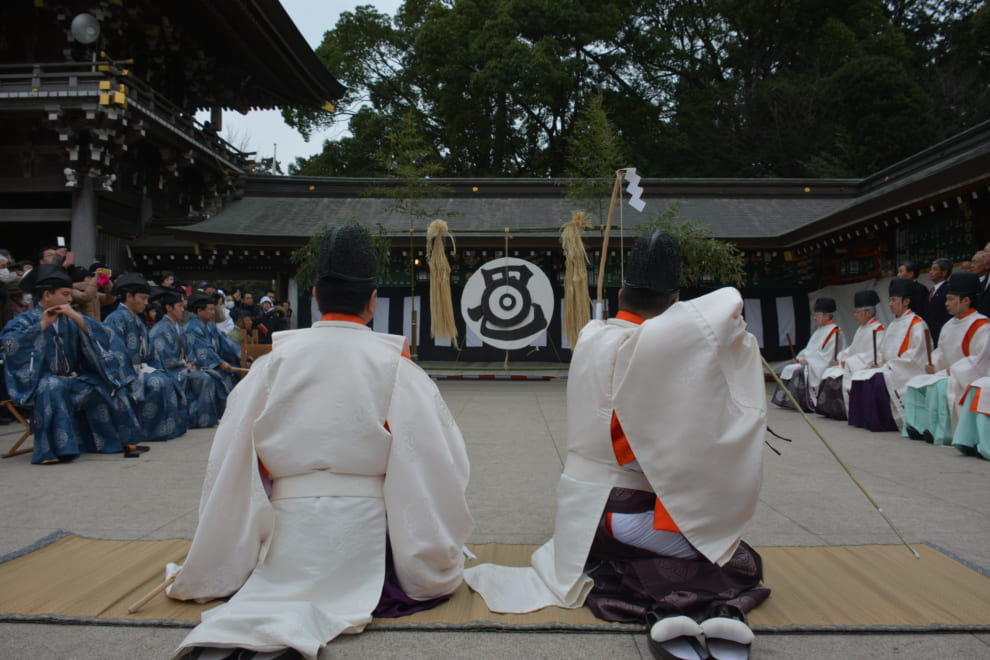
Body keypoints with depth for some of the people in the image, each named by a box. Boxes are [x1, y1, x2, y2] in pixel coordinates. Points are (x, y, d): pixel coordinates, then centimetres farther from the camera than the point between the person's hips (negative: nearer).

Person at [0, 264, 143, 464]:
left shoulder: (70, 318, 9)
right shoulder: (27, 319, 0)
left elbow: (102, 336, -4)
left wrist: (77, 317, -15)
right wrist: (42, 325, -16)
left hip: (73, 379, 4)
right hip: (42, 381, -4)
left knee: (107, 387, -14)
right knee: (52, 388, -36)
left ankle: (123, 441, -7)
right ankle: (52, 449, -33)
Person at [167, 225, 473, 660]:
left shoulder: (276, 360, -2)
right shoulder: (394, 364, -8)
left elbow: (232, 460, -1)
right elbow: (437, 459, -9)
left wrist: (218, 566, 12)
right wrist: (438, 564, 5)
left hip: (289, 519, 3)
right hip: (363, 521, -3)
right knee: (439, 576, 21)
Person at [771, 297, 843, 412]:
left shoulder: (834, 332, -10)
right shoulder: (819, 331, 20)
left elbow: (826, 355, -17)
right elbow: (810, 349, 18)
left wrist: (807, 361, -18)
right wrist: (800, 358, 1)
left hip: (822, 367, -9)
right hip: (811, 362, 9)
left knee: (799, 371, -28)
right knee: (788, 368, -5)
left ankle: (808, 404, -21)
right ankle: (785, 399, -8)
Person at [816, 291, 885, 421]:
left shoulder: (877, 330, -13)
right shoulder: (861, 329, 18)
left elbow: (871, 356, -20)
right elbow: (852, 349, 21)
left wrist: (848, 362, -19)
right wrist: (840, 358, 2)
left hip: (867, 368, -10)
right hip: (853, 365, 10)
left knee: (841, 379, -25)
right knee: (829, 374, -2)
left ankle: (843, 412, -14)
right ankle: (831, 410, -4)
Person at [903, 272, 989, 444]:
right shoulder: (950, 325, 11)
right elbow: (941, 351, 19)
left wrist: (952, 371, -22)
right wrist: (933, 364, -2)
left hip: (967, 377, -9)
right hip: (948, 373, 9)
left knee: (937, 388, -31)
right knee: (915, 384, 0)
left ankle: (941, 433, -21)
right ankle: (918, 428, -5)